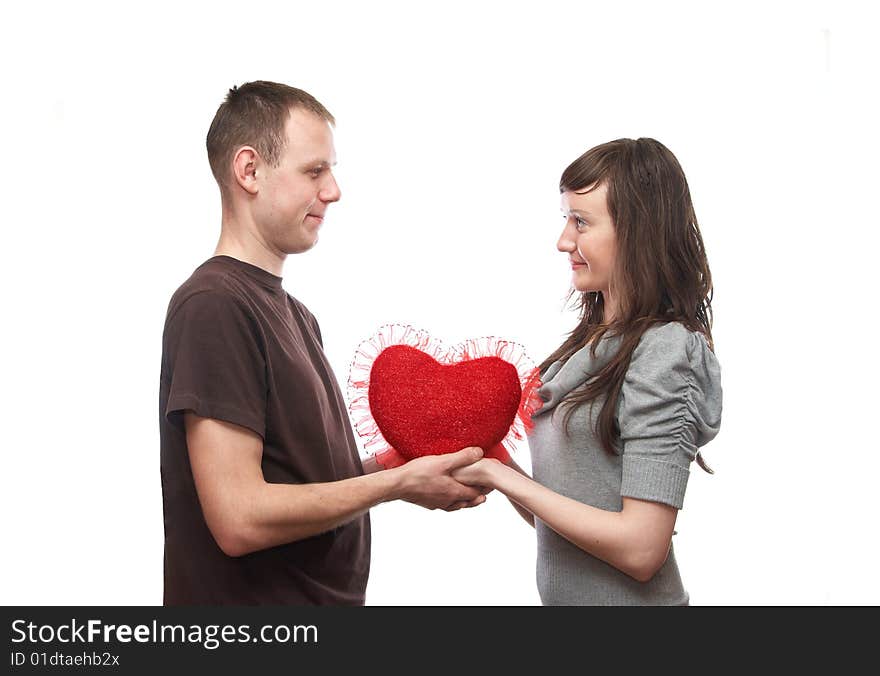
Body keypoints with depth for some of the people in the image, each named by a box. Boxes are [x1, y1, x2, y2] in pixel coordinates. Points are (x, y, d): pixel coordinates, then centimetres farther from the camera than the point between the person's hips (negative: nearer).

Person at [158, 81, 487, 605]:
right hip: (251, 597, -8)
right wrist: (398, 483, -16)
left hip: (330, 595, 8)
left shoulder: (296, 315, 10)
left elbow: (301, 475, 9)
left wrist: (401, 462, -4)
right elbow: (241, 518, -24)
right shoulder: (213, 306, -18)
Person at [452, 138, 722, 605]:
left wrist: (501, 475, -18)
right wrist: (484, 459, -8)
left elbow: (640, 550, -23)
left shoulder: (664, 352, -18)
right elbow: (552, 521, 6)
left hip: (626, 596, -7)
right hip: (563, 593, 7)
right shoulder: (595, 340, 5)